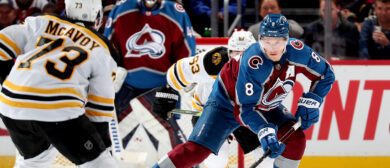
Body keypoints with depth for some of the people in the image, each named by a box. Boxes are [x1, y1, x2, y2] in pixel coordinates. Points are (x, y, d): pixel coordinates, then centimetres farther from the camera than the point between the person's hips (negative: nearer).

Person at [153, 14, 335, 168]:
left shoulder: (296, 50, -25)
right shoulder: (253, 63, -38)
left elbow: (326, 74, -9)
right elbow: (245, 109, -35)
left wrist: (310, 102, -20)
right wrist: (264, 132, -49)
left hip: (266, 104, 5)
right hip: (228, 101, -5)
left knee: (296, 139, -13)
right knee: (197, 150, -17)